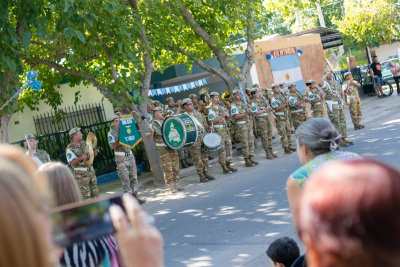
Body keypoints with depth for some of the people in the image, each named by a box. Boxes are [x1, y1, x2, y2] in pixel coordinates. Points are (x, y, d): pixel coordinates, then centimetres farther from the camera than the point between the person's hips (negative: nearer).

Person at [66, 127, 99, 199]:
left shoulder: (84, 143, 10)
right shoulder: (70, 148, -8)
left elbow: (94, 155, 13)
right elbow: (71, 163, -16)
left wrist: (95, 147, -6)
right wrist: (81, 158, -28)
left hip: (91, 171, 6)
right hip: (81, 174, -6)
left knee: (95, 192, 9)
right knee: (87, 196, -3)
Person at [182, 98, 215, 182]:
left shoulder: (198, 114, 14)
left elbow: (203, 122, 24)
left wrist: (208, 127, 8)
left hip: (203, 136, 7)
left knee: (205, 155, 11)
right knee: (197, 158, -2)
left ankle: (206, 173, 21)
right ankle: (201, 175, 5)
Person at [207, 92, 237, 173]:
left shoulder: (220, 107, 16)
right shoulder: (211, 109, -10)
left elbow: (226, 113, 28)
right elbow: (211, 121, -20)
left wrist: (226, 113, 5)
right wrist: (222, 116, -24)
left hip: (225, 129, 8)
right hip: (218, 130, -8)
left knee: (229, 147, 9)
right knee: (221, 149, -5)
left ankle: (228, 165, 17)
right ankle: (224, 168, 1)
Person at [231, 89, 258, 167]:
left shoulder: (243, 103, 15)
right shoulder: (233, 105, -9)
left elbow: (249, 114, 21)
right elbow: (236, 116, -21)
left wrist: (249, 111, -1)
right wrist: (245, 113, -23)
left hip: (248, 124, 8)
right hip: (241, 126, -8)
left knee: (251, 142, 9)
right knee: (245, 144, -5)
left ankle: (251, 158, 18)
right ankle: (246, 161, 1)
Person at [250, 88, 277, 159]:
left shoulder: (263, 100, 15)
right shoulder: (253, 102, -8)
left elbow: (268, 107, 21)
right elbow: (255, 113, -17)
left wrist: (269, 108, -2)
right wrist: (265, 110, -18)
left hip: (267, 119, 8)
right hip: (261, 121, -7)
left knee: (269, 136, 10)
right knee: (264, 138, -4)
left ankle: (271, 152, 18)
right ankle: (268, 153, 1)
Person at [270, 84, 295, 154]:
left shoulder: (281, 95, 11)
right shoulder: (273, 98, -12)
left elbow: (287, 106, 16)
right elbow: (276, 109, -20)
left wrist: (287, 102, -5)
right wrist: (285, 104, -21)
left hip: (285, 116, 8)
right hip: (279, 118, -8)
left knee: (288, 132, 11)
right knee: (283, 134, -5)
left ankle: (289, 146, 19)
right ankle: (286, 148, -2)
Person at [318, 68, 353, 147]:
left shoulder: (336, 82, 16)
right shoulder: (325, 83, -8)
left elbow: (341, 92, 24)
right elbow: (320, 83, -34)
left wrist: (344, 102, 16)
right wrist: (326, 75, -23)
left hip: (340, 105, 8)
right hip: (332, 106, -8)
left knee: (343, 122, 10)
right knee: (336, 124, -6)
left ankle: (343, 139, 18)